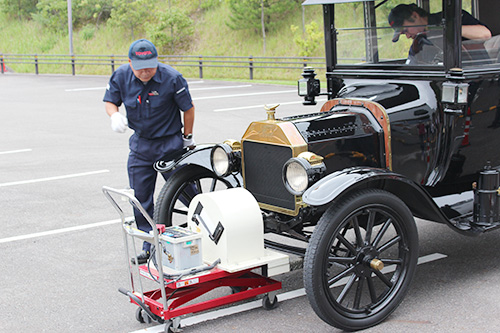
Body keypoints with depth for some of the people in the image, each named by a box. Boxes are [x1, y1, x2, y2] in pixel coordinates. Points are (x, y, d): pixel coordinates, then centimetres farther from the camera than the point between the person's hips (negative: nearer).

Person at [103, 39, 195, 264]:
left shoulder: (172, 78, -19)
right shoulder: (121, 76, -9)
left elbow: (188, 108, -8)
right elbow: (110, 101, 4)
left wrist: (187, 138, 1)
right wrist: (115, 116, -18)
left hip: (170, 142, -4)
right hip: (140, 142, 4)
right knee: (140, 198, 7)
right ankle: (150, 247, 19)